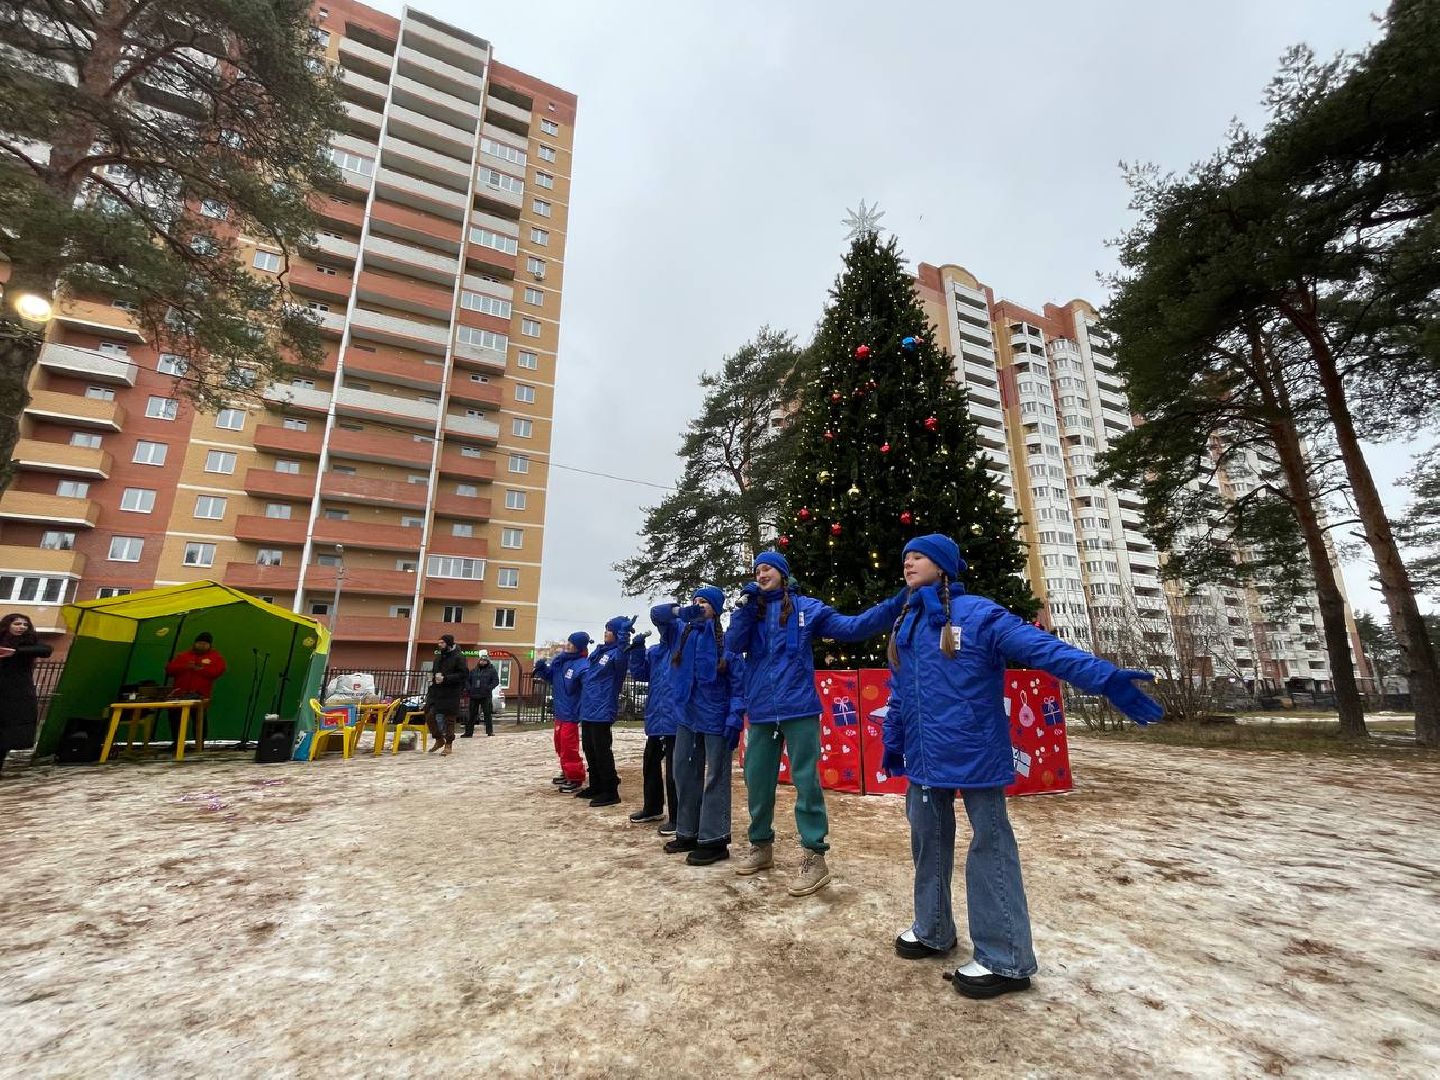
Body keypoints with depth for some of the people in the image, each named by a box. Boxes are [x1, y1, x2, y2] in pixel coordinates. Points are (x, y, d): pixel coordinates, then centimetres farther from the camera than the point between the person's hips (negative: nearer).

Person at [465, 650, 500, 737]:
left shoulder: (491, 670, 2)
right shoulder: (473, 670, 15)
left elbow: (496, 681, -3)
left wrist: (489, 687, -19)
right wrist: (469, 688, 2)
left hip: (486, 696, -4)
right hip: (474, 695, 4)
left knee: (488, 714, -1)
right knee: (471, 715, 7)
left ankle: (489, 731, 6)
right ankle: (468, 732, 14)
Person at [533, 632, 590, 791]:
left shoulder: (583, 665, -21)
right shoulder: (560, 660, 5)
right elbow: (549, 677, 17)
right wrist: (541, 668, -3)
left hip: (570, 713, -9)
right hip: (559, 711, 9)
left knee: (569, 748, -4)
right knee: (561, 746, 20)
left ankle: (576, 779, 9)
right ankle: (567, 774, 36)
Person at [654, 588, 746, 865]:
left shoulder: (727, 637, -8)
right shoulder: (685, 629, 7)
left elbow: (739, 679, -11)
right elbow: (657, 614, 11)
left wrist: (735, 718, -18)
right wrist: (679, 611, -9)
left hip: (716, 717, -6)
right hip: (688, 715, 6)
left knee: (714, 779, 2)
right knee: (684, 774, 14)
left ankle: (715, 841, 11)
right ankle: (688, 833, 28)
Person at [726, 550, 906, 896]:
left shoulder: (806, 607, 3)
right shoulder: (751, 610, 12)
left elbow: (851, 627, -4)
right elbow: (732, 646, -2)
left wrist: (895, 605, -14)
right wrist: (745, 604, -9)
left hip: (798, 708, -4)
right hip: (761, 711, 4)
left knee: (806, 780, 0)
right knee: (757, 779, 13)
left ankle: (815, 857, 13)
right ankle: (761, 846, 32)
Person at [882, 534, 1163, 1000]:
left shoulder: (977, 613, -12)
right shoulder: (904, 625, 9)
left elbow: (1042, 647, -21)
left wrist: (1103, 676, -34)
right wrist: (892, 742, 20)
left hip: (975, 754, -7)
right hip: (925, 757, 7)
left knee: (989, 848, 6)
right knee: (928, 842, 18)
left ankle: (1004, 959, 23)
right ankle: (932, 930, 38)